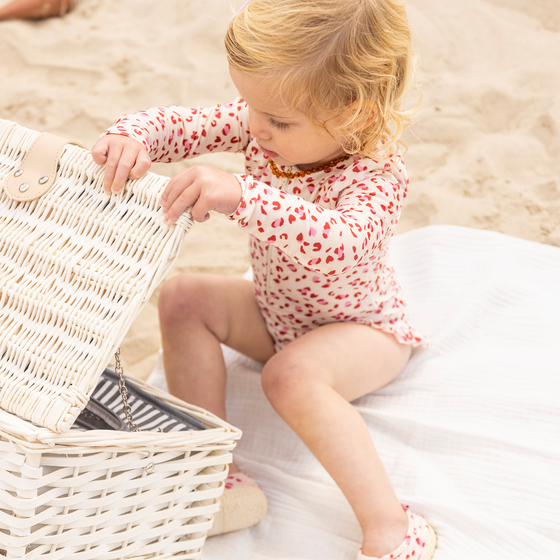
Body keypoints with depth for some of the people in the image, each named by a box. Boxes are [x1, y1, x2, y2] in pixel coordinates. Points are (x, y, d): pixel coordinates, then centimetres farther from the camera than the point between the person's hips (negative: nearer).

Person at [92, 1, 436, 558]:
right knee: (182, 296, -11)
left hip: (360, 328, -7)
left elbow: (339, 243, -55)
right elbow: (181, 124, -14)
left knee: (292, 375, -35)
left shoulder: (376, 176, -34)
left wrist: (240, 194, -66)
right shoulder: (261, 122, -15)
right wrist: (135, 136, -38)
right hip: (276, 310, 7)